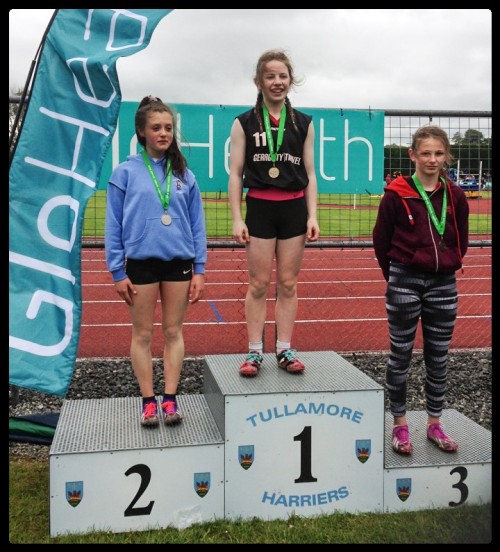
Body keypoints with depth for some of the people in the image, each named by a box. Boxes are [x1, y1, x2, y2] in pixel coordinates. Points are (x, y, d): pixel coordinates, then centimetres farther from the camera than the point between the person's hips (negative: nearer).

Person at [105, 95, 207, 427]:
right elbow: (114, 226, 0)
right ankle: (149, 401, 16)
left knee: (174, 331, 7)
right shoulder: (126, 172, 0)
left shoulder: (184, 174, 6)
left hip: (179, 263, 2)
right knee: (143, 334, 6)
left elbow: (197, 224, 8)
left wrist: (199, 270, 3)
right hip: (141, 263, -2)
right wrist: (118, 272, -4)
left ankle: (170, 399, 16)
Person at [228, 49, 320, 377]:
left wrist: (313, 216, 1)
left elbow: (310, 174, 10)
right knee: (259, 284, 1)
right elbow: (236, 174, 0)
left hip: (294, 209, 2)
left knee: (288, 284, 6)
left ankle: (285, 350, 15)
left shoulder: (303, 123, 8)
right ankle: (255, 352, 10)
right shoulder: (245, 123, 2)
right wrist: (237, 218, -7)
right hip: (260, 208, -2)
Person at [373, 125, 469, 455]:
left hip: (444, 286, 4)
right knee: (401, 356, 7)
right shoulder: (396, 195, -9)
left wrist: (446, 266, 8)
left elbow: (461, 241, 14)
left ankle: (434, 424, 26)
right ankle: (400, 425, 21)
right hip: (405, 284, -3)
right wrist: (397, 275, 6)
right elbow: (381, 241, -1)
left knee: (439, 358, 12)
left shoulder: (455, 196, 2)